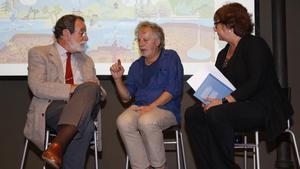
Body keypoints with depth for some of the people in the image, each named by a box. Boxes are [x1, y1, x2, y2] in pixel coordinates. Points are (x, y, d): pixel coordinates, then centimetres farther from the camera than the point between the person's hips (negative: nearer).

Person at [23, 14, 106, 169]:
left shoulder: (86, 60, 29)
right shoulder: (39, 53, 11)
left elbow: (100, 91, 23)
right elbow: (38, 87, -6)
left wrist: (92, 91, -4)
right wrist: (72, 89, -14)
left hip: (84, 108, 4)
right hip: (52, 108, -4)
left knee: (91, 88, -34)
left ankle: (57, 145, -45)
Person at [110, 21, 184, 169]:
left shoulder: (170, 58, 7)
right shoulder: (136, 66, 21)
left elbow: (173, 90, -6)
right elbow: (126, 97, 20)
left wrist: (151, 106, -15)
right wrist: (118, 78, 2)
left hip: (166, 108, -4)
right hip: (139, 107, 4)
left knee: (146, 121, -36)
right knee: (123, 122, -28)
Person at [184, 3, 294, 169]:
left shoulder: (255, 45, -8)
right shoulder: (223, 53, 18)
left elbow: (255, 83, -20)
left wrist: (224, 100, -26)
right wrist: (210, 99, -10)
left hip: (263, 107, -8)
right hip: (238, 106, 8)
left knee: (216, 114, -33)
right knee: (192, 113, -12)